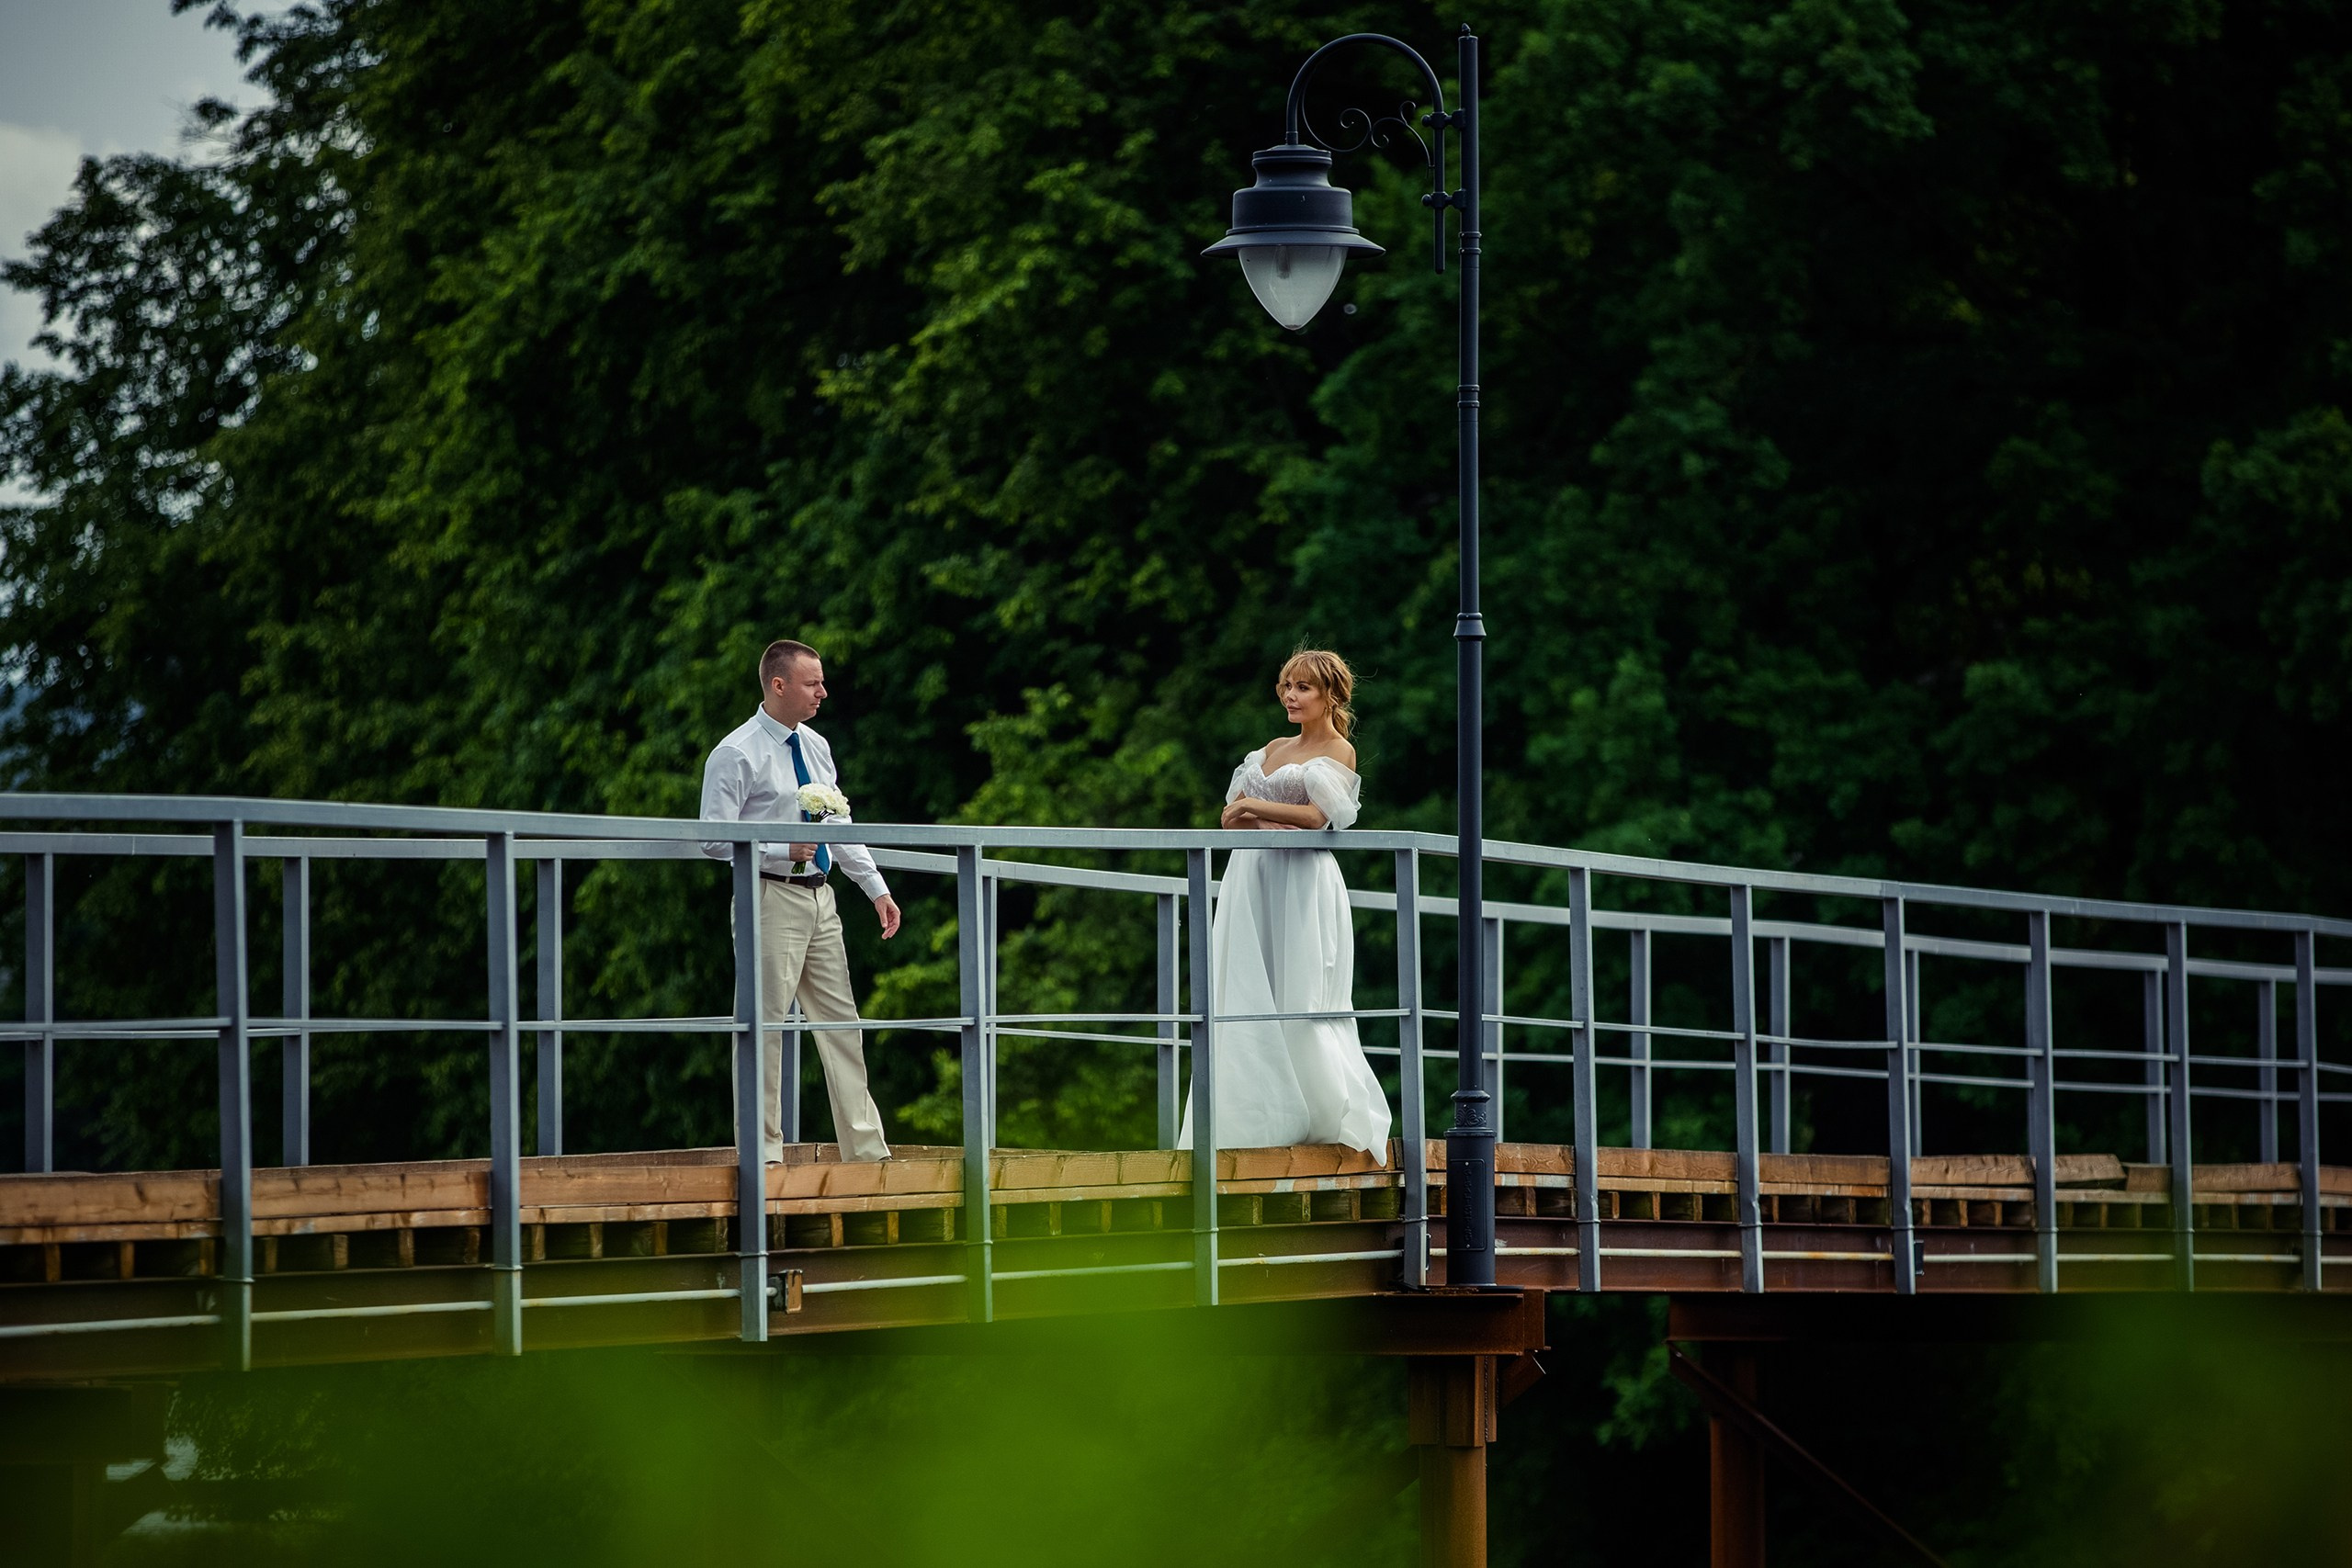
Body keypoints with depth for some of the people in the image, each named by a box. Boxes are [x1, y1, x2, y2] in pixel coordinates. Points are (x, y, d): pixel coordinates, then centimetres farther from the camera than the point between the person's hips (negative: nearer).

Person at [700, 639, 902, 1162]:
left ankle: (867, 1151, 10)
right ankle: (763, 1152, -1)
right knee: (765, 1026, -6)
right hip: (770, 898, -7)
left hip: (819, 899, 8)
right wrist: (784, 851, -21)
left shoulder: (816, 747, 13)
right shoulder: (736, 755, -10)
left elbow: (841, 827, 19)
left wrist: (877, 888, 14)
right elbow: (714, 839, -13)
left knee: (842, 1023, 7)